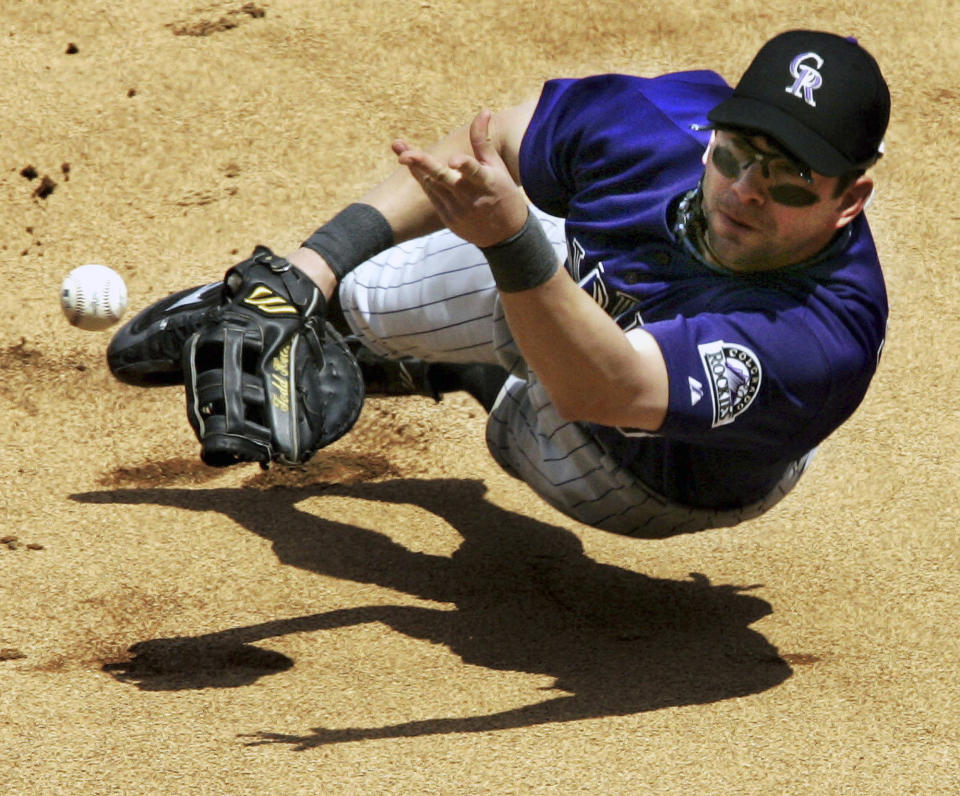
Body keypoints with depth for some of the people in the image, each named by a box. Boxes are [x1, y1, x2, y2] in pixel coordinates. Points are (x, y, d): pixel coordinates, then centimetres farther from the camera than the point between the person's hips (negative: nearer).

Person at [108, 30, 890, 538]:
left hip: (644, 487, -4)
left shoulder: (826, 333, -46)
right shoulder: (670, 116, -31)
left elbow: (604, 390, -57)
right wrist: (319, 260, -19)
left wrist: (511, 241, -72)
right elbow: (485, 147, -13)